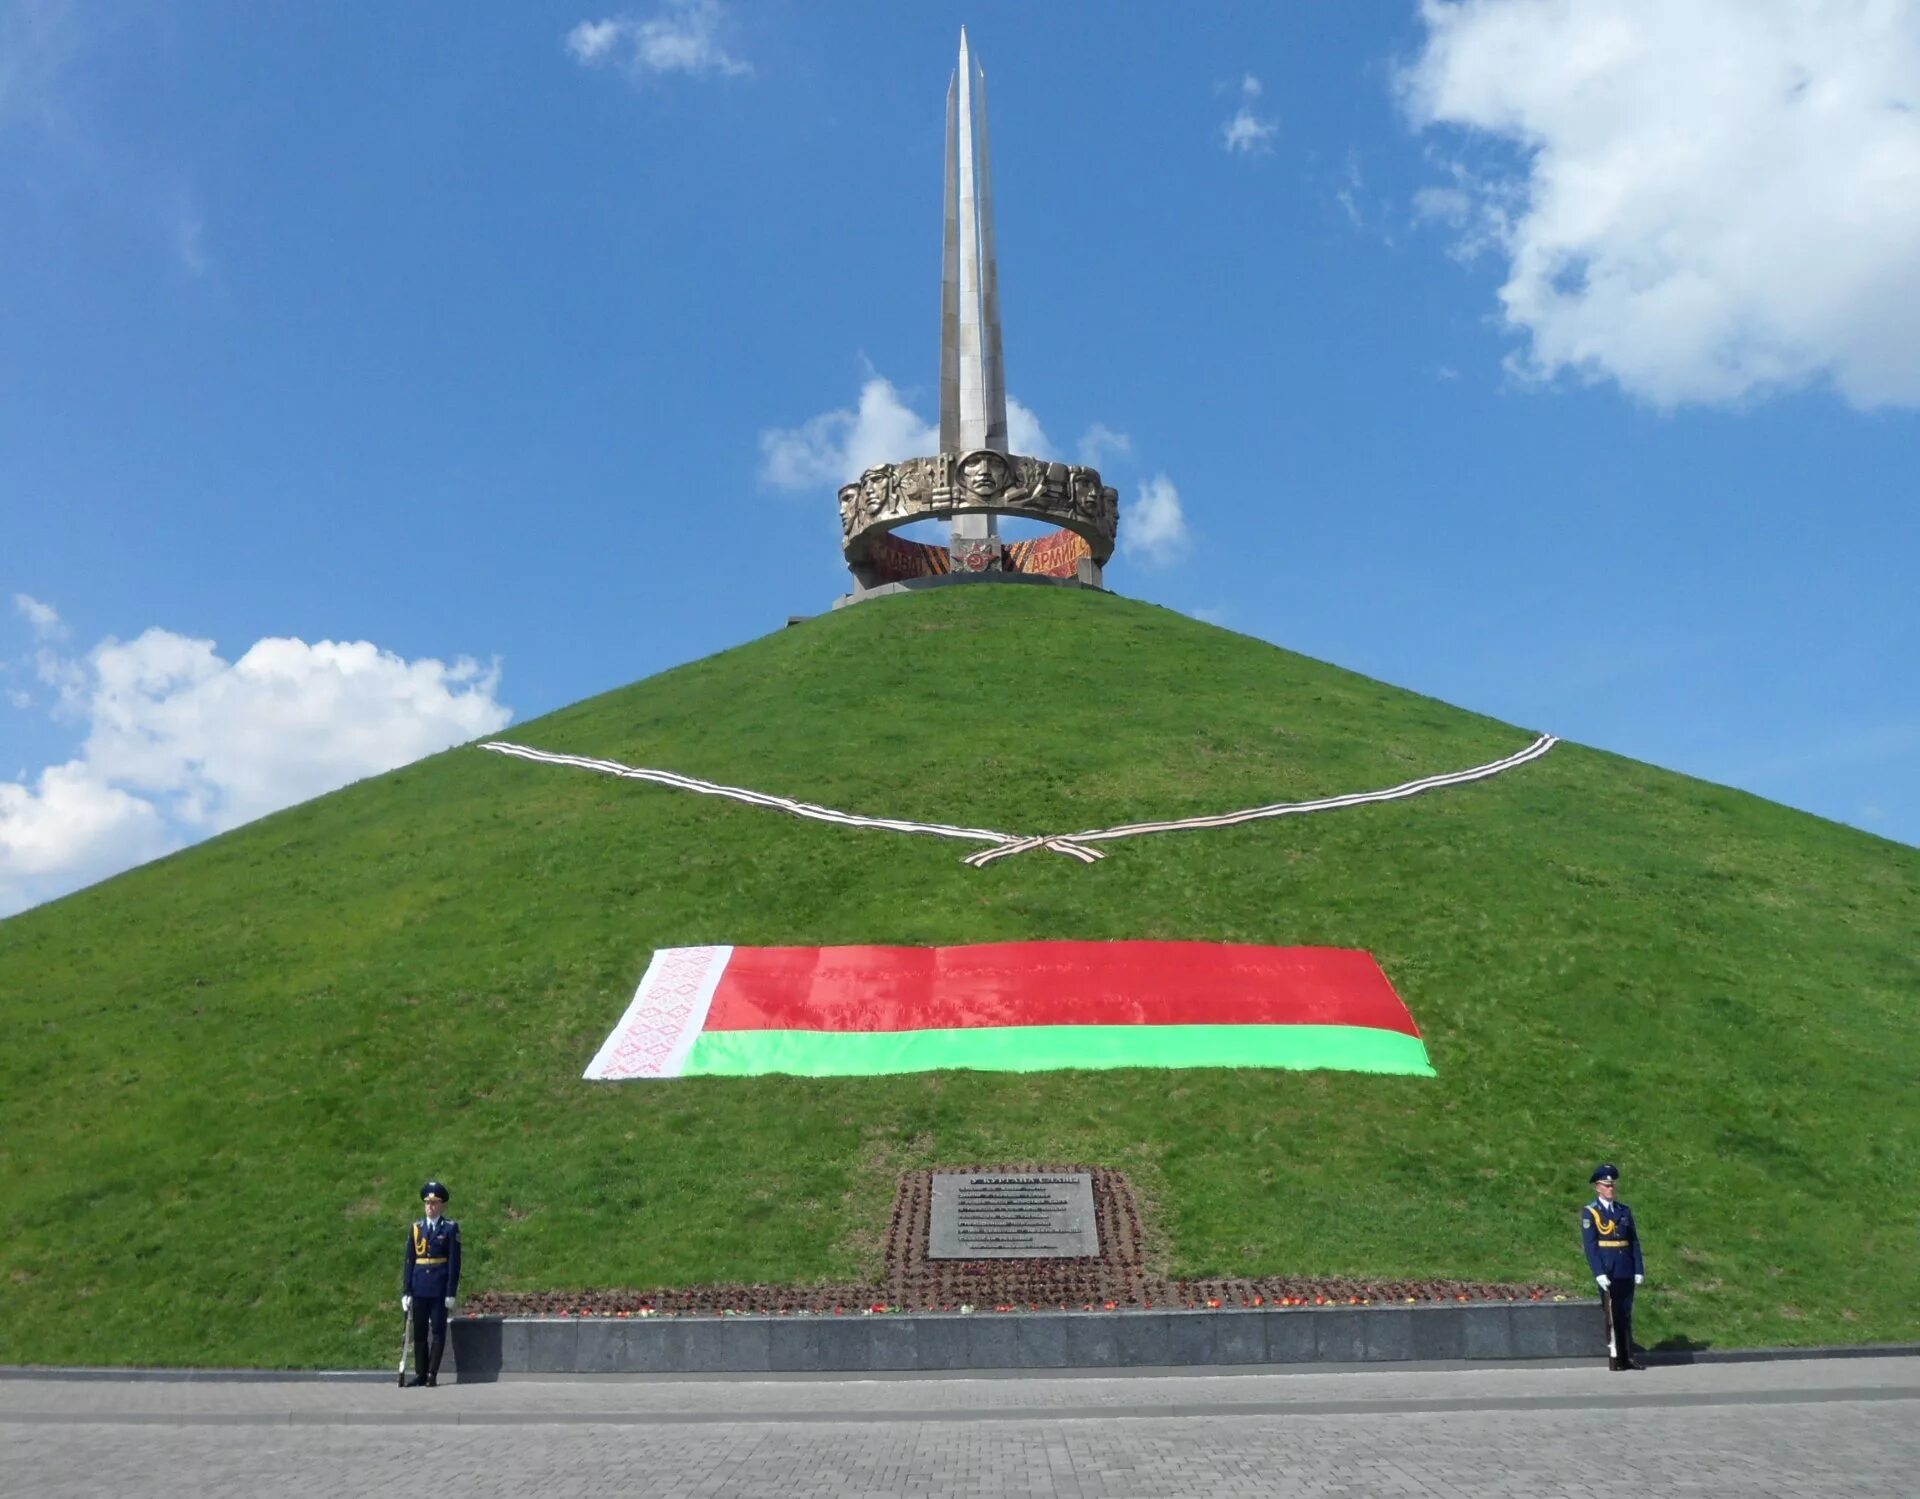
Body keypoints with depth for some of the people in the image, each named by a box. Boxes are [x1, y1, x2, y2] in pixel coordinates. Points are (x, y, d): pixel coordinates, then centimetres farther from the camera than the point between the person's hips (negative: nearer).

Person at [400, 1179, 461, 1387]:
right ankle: (420, 1374, 15)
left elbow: (454, 1262, -4)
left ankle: (432, 1374, 4)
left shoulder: (451, 1228, -1)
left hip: (439, 1288, -3)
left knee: (438, 1330, -1)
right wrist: (406, 1291, 1)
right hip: (419, 1289, 3)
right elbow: (409, 1261, 8)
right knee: (419, 1331, 7)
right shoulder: (416, 1227, 9)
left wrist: (451, 1293, -9)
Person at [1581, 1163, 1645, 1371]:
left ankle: (1627, 1356, 14)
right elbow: (1590, 1245, -8)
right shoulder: (1589, 1212, -3)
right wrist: (1599, 1274, -15)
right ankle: (1613, 1357, 1)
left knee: (1626, 1314, 9)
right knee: (1611, 1314, -2)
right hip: (1607, 1272, -4)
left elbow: (1634, 1242, 11)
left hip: (1626, 1272, 5)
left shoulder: (1625, 1210, 12)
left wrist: (1639, 1269, 4)